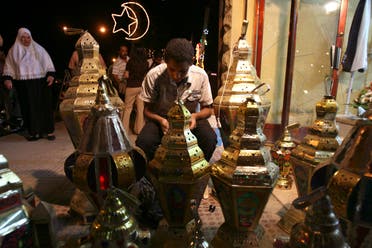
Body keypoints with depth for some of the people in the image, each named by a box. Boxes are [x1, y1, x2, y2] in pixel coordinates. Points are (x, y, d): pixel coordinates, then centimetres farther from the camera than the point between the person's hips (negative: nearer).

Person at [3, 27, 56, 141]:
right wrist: (7, 79, -4)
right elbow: (9, 66, 9)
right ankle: (33, 131, 8)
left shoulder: (38, 48, 10)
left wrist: (50, 75, -8)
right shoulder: (13, 50, 10)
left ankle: (47, 130, 5)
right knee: (28, 107, 0)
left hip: (40, 82, 0)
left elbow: (47, 63, 6)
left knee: (44, 105, -2)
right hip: (23, 84, 1)